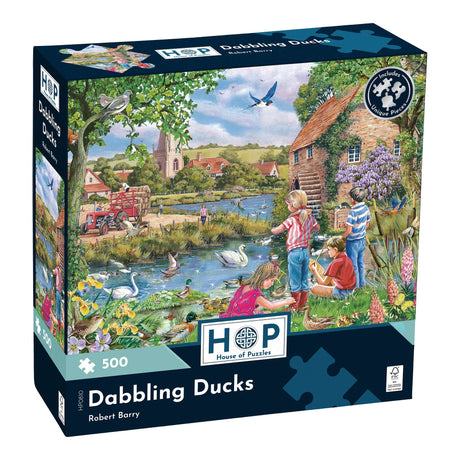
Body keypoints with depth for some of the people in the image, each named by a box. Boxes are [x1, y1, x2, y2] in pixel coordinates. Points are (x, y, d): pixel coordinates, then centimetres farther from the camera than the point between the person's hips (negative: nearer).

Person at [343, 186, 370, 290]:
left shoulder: (353, 212, -26)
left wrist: (342, 238, -9)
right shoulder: (365, 208, -3)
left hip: (353, 242, -7)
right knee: (361, 264, 19)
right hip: (362, 240, 7)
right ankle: (362, 284, 29)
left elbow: (349, 230, -26)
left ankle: (355, 286, 16)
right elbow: (368, 223, 11)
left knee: (353, 265, 7)